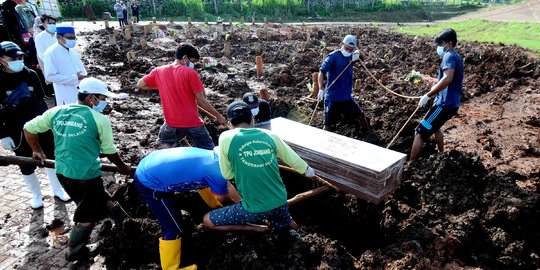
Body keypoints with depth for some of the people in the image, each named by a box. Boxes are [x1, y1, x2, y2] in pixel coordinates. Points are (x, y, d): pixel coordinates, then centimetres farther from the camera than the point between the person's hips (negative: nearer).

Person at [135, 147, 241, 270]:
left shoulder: (214, 156, 2)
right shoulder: (216, 171, -22)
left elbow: (226, 184, 20)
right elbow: (222, 198, 0)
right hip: (149, 182, -9)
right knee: (174, 228, -1)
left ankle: (215, 204, 52)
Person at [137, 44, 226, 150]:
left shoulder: (158, 71, 0)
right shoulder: (190, 73, -12)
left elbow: (140, 84, 12)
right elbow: (201, 100, -12)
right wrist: (218, 115, -2)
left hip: (172, 123, 3)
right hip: (193, 123, -3)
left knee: (165, 145, 31)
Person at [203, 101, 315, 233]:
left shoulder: (226, 138, -10)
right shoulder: (270, 136, -1)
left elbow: (227, 174, 0)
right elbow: (294, 161, 11)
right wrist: (309, 171, 31)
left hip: (254, 209, -5)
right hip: (280, 203, 6)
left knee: (207, 220, 13)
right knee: (284, 228, 39)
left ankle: (255, 228, 2)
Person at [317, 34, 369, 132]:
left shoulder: (351, 56, 5)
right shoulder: (333, 56, -13)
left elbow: (363, 58, 20)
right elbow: (321, 72, -18)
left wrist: (359, 53, -5)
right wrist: (321, 89, -31)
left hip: (347, 97, 5)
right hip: (332, 98, -5)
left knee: (361, 117, 9)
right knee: (329, 126, 0)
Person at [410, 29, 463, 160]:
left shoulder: (449, 56, -15)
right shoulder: (456, 57, 17)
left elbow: (447, 79, -32)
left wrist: (428, 95, -31)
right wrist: (436, 86, 23)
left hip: (445, 104, -11)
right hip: (451, 103, 11)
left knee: (420, 133, -12)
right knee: (434, 126, 35)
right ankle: (441, 155, 49)